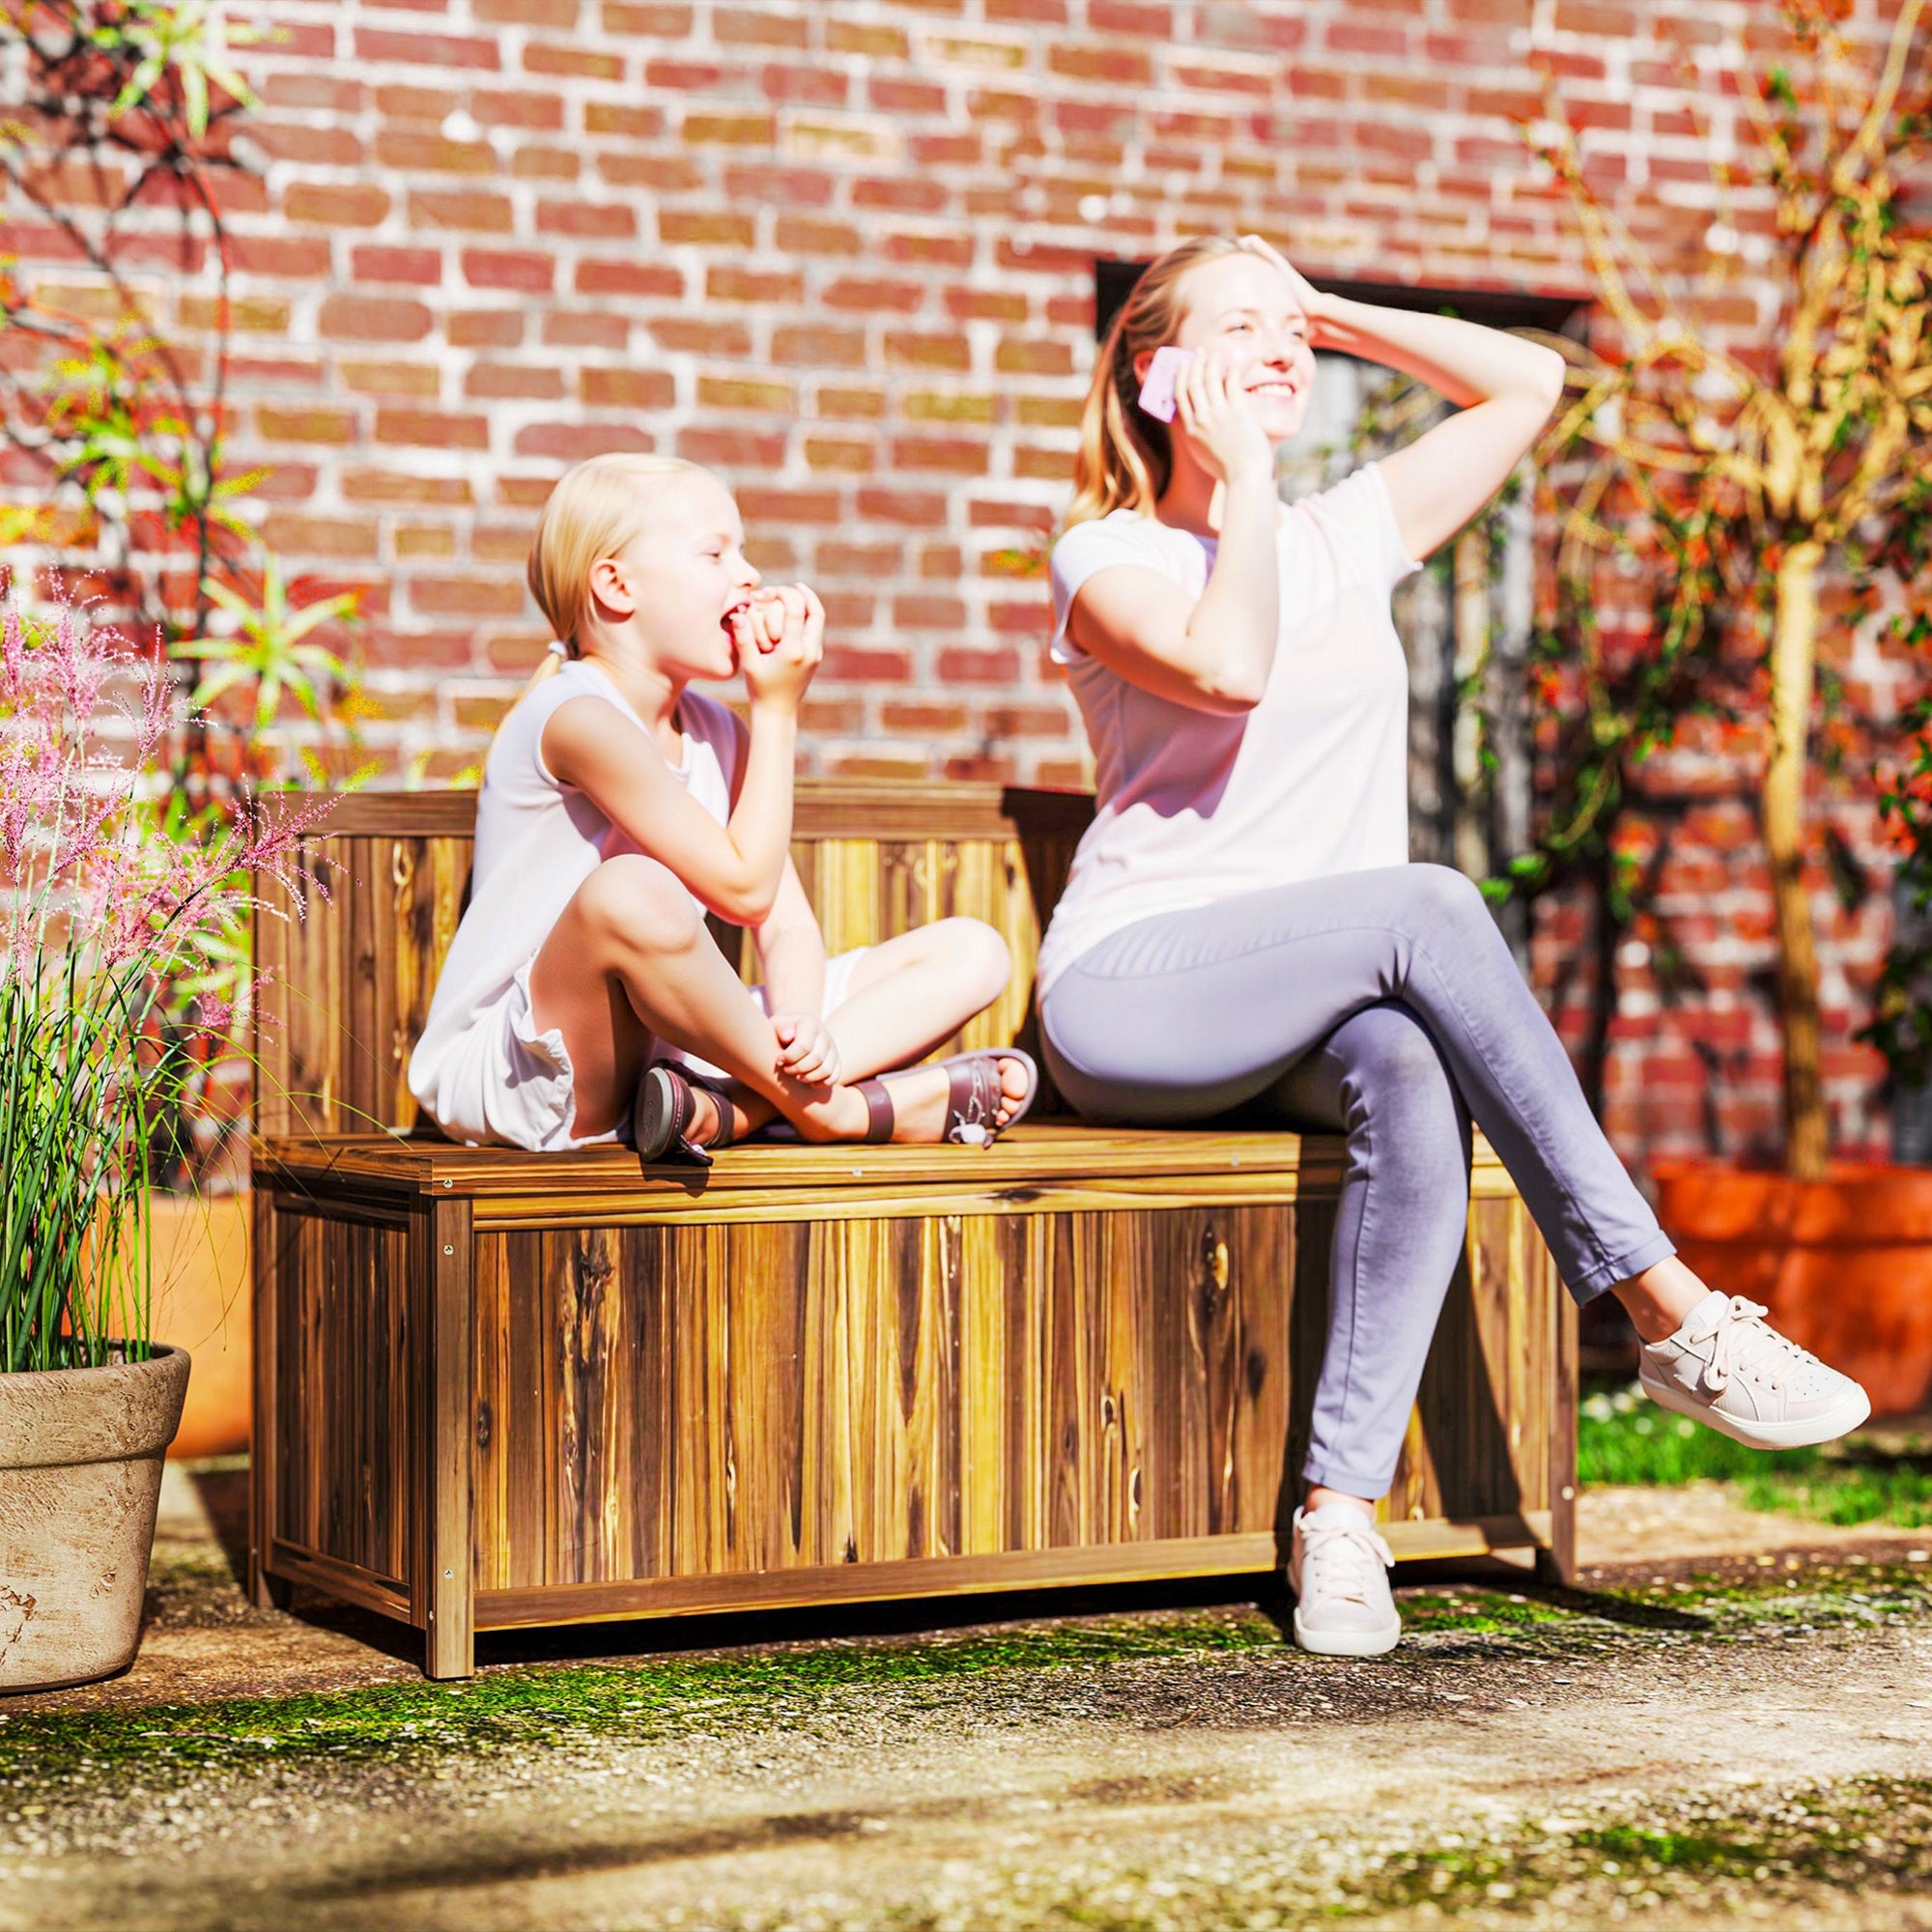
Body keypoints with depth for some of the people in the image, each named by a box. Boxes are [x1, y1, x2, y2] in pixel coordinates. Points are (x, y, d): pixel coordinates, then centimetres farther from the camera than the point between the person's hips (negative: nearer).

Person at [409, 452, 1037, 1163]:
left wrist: (799, 1024, -20)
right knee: (632, 891, -41)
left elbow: (786, 921, 3)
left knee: (970, 952, 3)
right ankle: (825, 1107, -20)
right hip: (519, 1078, -8)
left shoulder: (718, 733, 11)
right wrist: (779, 710, -9)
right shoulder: (578, 718, -17)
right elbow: (744, 887, -19)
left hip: (662, 1060, 8)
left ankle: (729, 1106, -21)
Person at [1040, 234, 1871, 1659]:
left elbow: (1529, 381, 18)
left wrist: (1335, 316, 17)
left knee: (1417, 1083, -33)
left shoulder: (1351, 535, 19)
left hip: (1321, 1009, 4)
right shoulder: (1107, 557, 3)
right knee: (1430, 904, -31)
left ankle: (1342, 1509, -33)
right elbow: (1229, 669, -19)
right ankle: (1673, 1314, -31)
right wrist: (1244, 481, -7)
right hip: (1133, 994, -4)